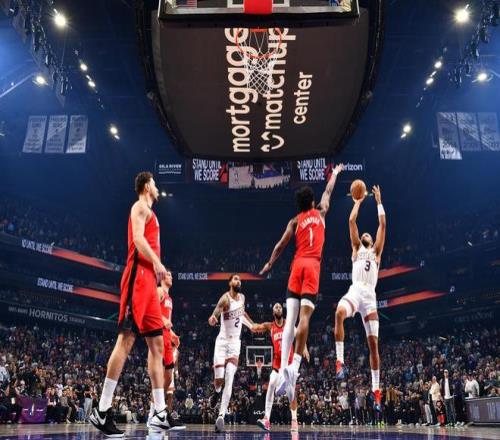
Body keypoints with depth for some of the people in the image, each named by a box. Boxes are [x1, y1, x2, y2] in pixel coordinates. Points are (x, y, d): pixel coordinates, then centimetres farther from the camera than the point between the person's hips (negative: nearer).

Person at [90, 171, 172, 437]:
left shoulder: (149, 211, 29)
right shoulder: (140, 206, 1)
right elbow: (138, 238, -15)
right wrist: (156, 262, -22)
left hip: (148, 279, 10)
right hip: (139, 275, -10)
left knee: (157, 344, 5)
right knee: (127, 338, -15)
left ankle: (160, 414, 5)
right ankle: (102, 411, -15)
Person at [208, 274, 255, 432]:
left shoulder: (242, 297, 6)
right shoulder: (225, 298, -14)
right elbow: (217, 310, -38)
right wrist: (213, 317, -60)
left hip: (235, 342, 3)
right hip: (222, 341, -3)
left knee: (229, 380, -13)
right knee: (219, 380, -4)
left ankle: (221, 416, -17)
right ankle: (217, 392, 34)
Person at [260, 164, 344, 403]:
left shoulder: (294, 221, 13)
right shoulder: (320, 213, 15)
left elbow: (281, 245, 8)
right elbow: (328, 191, 32)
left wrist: (269, 264, 19)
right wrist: (335, 173, 49)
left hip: (297, 265, 1)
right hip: (312, 266, -1)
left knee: (291, 318, -2)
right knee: (304, 317, -11)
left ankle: (284, 367, -13)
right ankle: (295, 367, -22)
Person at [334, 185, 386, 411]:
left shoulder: (376, 251, 24)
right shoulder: (356, 249, 24)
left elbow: (382, 224, 18)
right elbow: (352, 221, 18)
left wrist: (379, 201, 23)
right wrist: (358, 201, 25)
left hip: (370, 296, 1)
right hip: (354, 291, -1)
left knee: (373, 343, -2)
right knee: (339, 312, -37)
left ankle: (376, 389, 4)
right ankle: (340, 361, -35)